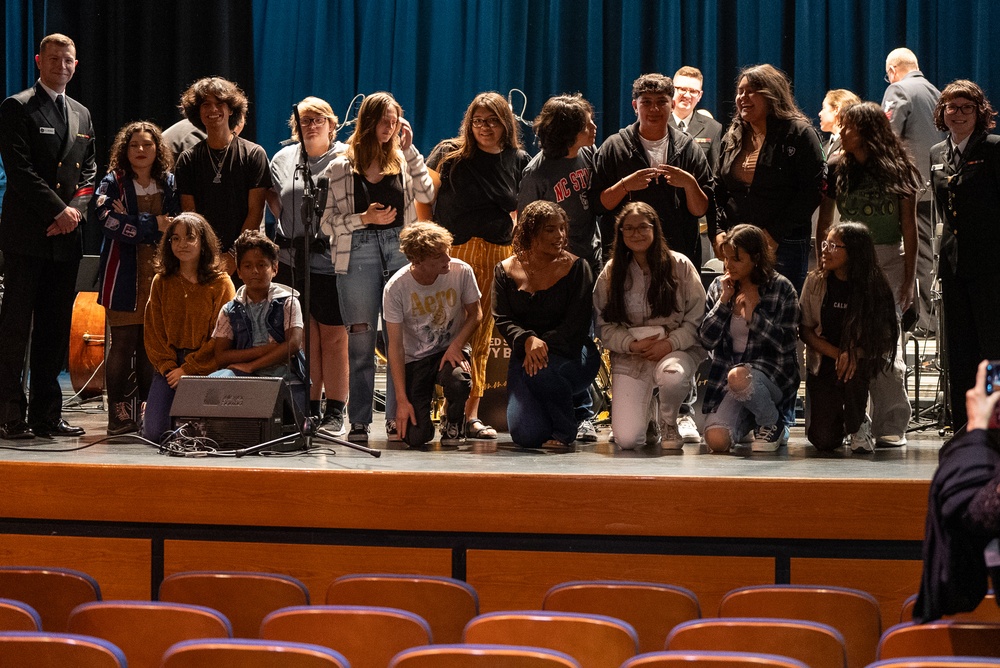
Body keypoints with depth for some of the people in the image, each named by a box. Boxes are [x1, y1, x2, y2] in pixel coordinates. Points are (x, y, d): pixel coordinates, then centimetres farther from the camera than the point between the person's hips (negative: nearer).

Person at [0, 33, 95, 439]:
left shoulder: (81, 115, 18)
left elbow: (88, 173, 16)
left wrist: (76, 211, -3)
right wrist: (58, 210, -13)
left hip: (65, 237, 6)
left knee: (56, 329, 6)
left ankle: (46, 414, 9)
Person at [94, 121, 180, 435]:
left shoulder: (169, 184, 12)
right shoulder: (113, 183, 3)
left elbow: (176, 222, 1)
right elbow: (108, 221, -12)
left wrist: (132, 222, -10)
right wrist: (153, 225, -12)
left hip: (160, 275, 3)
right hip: (125, 276, -3)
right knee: (123, 344, -5)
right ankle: (120, 413, -3)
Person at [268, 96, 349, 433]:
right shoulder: (283, 158, 13)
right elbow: (272, 194, 23)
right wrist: (288, 223, 7)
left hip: (331, 260, -4)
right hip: (293, 260, 4)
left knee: (333, 335, -1)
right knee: (305, 336, 5)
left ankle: (335, 411, 3)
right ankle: (309, 409, 11)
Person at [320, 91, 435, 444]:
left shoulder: (401, 160, 12)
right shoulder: (341, 168, 5)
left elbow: (426, 194, -5)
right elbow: (327, 223, 2)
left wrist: (409, 148, -4)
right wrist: (364, 219, -13)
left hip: (400, 250, 2)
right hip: (358, 253, -2)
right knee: (360, 341, -1)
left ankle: (397, 418, 4)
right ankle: (359, 421, 2)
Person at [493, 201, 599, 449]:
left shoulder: (576, 268, -2)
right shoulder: (506, 271, 4)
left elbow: (576, 324, -9)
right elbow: (503, 319, -2)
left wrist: (544, 345, -24)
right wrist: (527, 341, -23)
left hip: (569, 352, -2)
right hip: (524, 353, 2)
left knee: (541, 370, -39)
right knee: (526, 436, -16)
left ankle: (565, 430, -7)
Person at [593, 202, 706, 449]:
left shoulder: (679, 266, 0)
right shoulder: (611, 273, 6)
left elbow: (698, 318, -2)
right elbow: (605, 326, 3)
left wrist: (671, 343, -17)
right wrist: (632, 344, -14)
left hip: (676, 349, -1)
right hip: (629, 357, 1)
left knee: (672, 375, -41)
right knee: (626, 440, -17)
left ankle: (668, 423, -3)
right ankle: (647, 408, 24)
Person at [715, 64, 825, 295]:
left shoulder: (799, 134, -4)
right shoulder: (733, 137, 15)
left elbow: (812, 190, -10)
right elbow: (718, 191, 19)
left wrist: (775, 234, -13)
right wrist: (718, 232, 3)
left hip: (784, 246, -5)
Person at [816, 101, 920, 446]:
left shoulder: (898, 171, 2)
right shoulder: (838, 172, 9)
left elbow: (909, 227, 2)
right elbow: (823, 225, 12)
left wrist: (908, 276, -3)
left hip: (889, 262, -3)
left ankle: (890, 425, -6)